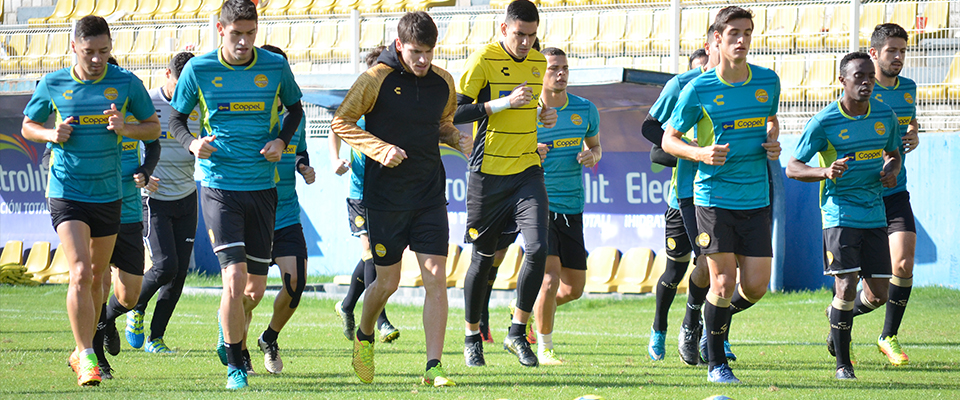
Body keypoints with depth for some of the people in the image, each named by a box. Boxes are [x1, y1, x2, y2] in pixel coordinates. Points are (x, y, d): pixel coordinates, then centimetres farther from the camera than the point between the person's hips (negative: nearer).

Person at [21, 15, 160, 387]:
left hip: (109, 194, 3)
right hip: (66, 193, -3)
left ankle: (82, 352, 31)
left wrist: (124, 129, -13)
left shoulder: (126, 83, -3)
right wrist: (52, 134, -11)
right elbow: (28, 126, 11)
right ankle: (86, 357, -13)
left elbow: (153, 127, 7)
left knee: (98, 277, 13)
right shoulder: (52, 85, -3)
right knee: (80, 272, -17)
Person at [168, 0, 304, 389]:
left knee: (254, 290, 8)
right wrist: (192, 143, -14)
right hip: (219, 186, -3)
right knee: (235, 277, -17)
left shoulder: (275, 67, 0)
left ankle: (228, 340, 38)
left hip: (262, 187, 3)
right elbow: (176, 118, 7)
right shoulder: (198, 70, -4)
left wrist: (281, 141, -2)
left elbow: (295, 109, 17)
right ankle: (235, 365, -2)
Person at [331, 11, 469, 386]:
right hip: (385, 197, -3)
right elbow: (341, 121, -4)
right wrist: (380, 149, -17)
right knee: (388, 281, 6)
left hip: (430, 196, 3)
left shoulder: (443, 82, 5)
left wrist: (456, 138, -1)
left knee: (436, 278, -8)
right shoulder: (376, 80, -9)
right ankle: (364, 336, 37)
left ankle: (433, 367, -9)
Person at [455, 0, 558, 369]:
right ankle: (472, 337, 23)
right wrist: (505, 102, -21)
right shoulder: (483, 61, -10)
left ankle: (517, 332, -1)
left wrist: (545, 115, 5)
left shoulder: (539, 62, 9)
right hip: (488, 172, -4)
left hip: (527, 171, 4)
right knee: (483, 257, 5)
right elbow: (455, 113, -15)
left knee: (537, 248, -14)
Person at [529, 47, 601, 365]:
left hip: (572, 207, 5)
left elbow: (595, 145, 21)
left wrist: (592, 155, -3)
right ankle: (544, 348, 0)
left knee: (574, 288, 7)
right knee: (551, 276, -16)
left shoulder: (585, 110, 5)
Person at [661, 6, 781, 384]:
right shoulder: (698, 90, -6)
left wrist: (773, 142, 2)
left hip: (756, 199, 4)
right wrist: (700, 153, -17)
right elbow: (669, 139, 2)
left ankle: (721, 314, 31)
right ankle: (716, 364, 10)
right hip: (714, 195, -4)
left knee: (756, 285, -2)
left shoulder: (768, 81, 4)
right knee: (724, 281, -6)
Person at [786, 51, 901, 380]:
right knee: (846, 288, -13)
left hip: (875, 214, 5)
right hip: (839, 213, -5)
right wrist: (825, 172, -25)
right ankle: (842, 363, 3)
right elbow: (793, 168, -6)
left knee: (878, 295, 4)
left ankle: (838, 314, 37)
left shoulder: (885, 116, 4)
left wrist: (891, 171, -4)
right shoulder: (823, 122, -10)